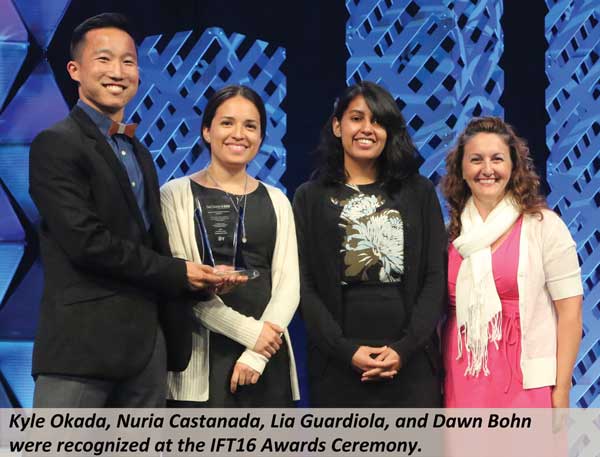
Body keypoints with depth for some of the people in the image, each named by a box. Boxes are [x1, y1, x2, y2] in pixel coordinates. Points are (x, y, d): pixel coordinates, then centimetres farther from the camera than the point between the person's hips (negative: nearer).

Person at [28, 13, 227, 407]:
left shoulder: (140, 155, 20)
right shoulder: (57, 145, -6)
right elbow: (86, 241, -15)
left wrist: (176, 341, 7)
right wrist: (176, 272, -7)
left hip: (147, 344, 8)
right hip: (81, 345, -8)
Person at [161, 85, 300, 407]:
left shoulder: (276, 201, 15)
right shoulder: (176, 195, 3)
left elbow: (288, 283, 6)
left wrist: (256, 354, -8)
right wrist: (248, 331, -14)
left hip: (267, 355, 4)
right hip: (203, 357, -3)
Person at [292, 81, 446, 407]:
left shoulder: (419, 193, 11)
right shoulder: (310, 198, 9)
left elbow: (436, 278, 5)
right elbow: (304, 285, 2)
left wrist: (405, 348, -9)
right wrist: (345, 349, -11)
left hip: (411, 361, 1)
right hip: (338, 363, 0)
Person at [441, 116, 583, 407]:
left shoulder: (544, 225, -2)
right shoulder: (452, 232, 9)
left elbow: (570, 313, -4)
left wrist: (561, 392, -8)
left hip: (524, 385, -3)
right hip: (461, 385, 3)